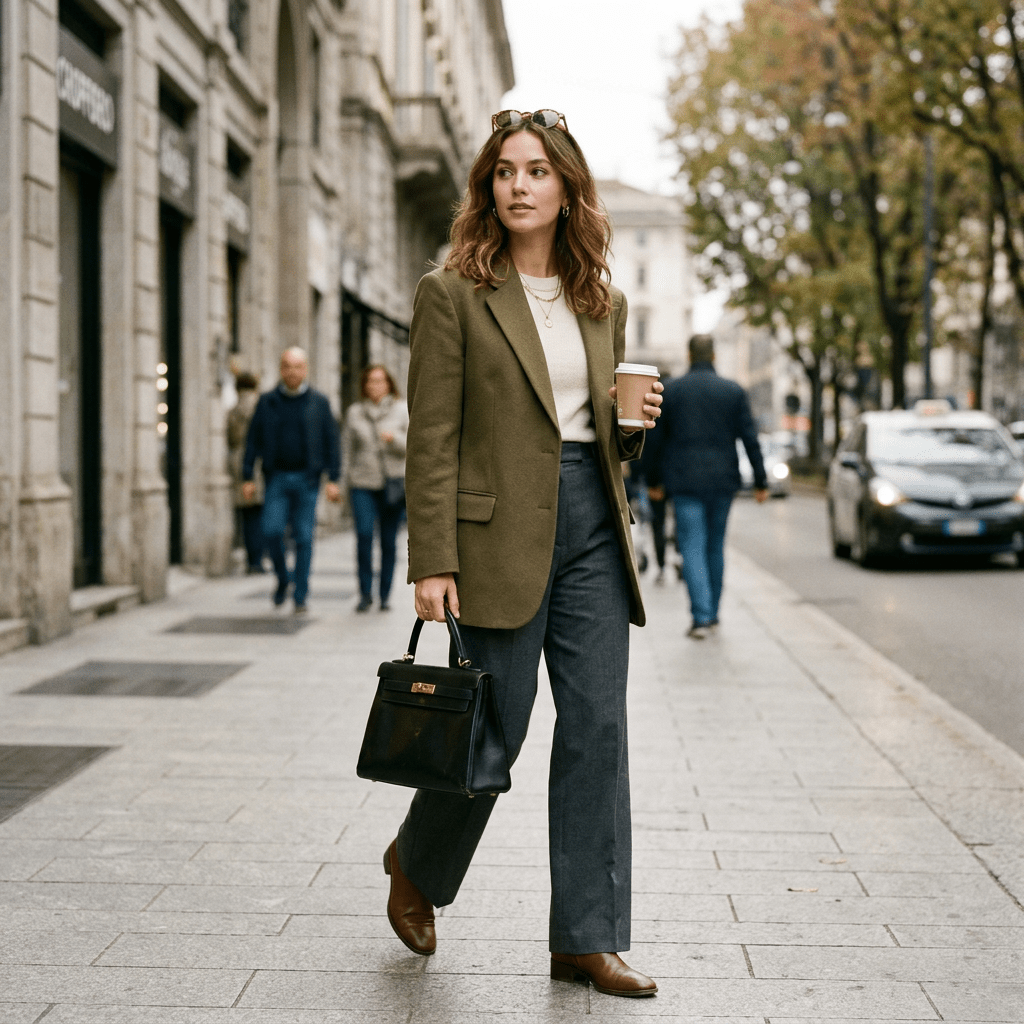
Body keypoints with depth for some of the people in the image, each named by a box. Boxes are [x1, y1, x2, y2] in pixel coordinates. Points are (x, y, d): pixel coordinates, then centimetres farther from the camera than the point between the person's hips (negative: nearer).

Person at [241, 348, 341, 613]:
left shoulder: (319, 402, 5)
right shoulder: (267, 402, 7)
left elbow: (331, 441, 4)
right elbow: (253, 440, 9)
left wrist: (333, 479, -4)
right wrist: (247, 477, 3)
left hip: (307, 479, -1)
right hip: (277, 478, 1)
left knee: (304, 538, -2)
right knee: (272, 530, -13)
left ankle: (300, 597, 5)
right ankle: (282, 580, 11)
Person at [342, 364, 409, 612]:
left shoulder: (401, 411, 6)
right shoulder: (354, 412, 9)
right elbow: (347, 447, 12)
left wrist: (395, 439, -17)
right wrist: (347, 478, 6)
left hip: (393, 484, 0)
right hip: (363, 483, 0)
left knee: (388, 540, 2)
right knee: (364, 533, -15)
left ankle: (385, 595, 11)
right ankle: (365, 592, -6)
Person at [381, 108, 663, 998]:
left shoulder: (603, 302, 13)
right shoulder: (453, 293, -2)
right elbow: (433, 438, -7)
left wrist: (636, 420, -2)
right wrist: (433, 563, -13)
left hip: (592, 526, 5)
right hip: (500, 532, -5)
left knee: (598, 730, 2)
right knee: (491, 732, 1)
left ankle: (586, 940, 10)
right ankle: (416, 867, 31)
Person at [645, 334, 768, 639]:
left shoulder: (670, 390, 0)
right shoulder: (733, 391, 2)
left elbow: (656, 439, 3)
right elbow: (750, 439, 0)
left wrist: (653, 480, 12)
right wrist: (760, 481, 5)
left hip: (685, 482, -2)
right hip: (722, 481, 2)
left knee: (692, 548, -3)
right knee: (716, 546, 15)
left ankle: (701, 617, -15)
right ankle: (712, 613, 23)